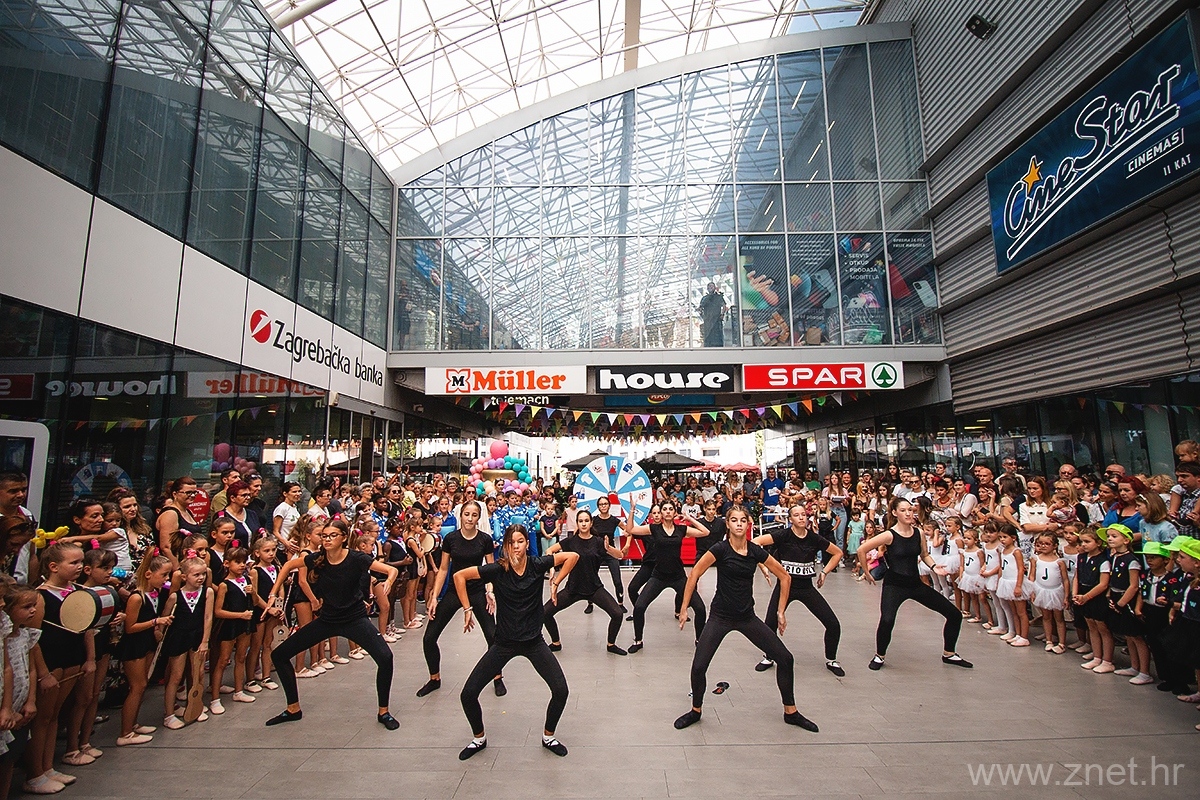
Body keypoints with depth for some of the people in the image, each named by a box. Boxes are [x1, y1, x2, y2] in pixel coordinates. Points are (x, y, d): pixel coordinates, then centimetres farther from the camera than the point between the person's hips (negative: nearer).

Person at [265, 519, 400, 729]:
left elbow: (392, 570, -23)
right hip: (326, 619, 4)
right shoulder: (315, 559, -10)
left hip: (355, 619, -4)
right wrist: (314, 600, 11)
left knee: (385, 658, -23)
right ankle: (293, 709, 24)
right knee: (279, 655, 4)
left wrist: (388, 582, -43)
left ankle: (383, 712, 1)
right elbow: (302, 579, 14)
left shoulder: (356, 559, -20)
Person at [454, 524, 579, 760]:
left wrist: (555, 583, -4)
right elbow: (460, 576, -7)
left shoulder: (537, 565, -12)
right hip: (504, 642, 0)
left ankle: (548, 736, 21)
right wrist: (467, 609, -5)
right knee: (468, 694, -2)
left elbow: (573, 556, -4)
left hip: (534, 641, 0)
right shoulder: (497, 570, -14)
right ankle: (479, 738, 27)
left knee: (560, 690, -8)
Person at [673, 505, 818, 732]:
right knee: (698, 666, -10)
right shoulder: (721, 549, -15)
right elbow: (694, 575, -11)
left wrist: (781, 611, 8)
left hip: (747, 617, 4)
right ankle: (696, 711, 18)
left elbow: (785, 577, 8)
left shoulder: (756, 551, -4)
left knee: (785, 658, 2)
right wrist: (684, 608, -10)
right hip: (720, 617, -3)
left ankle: (790, 712, 23)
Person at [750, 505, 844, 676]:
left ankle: (831, 661, 24)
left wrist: (824, 572, 6)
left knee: (833, 625, -2)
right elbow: (756, 542, -20)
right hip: (785, 585, -2)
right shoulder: (784, 535, -12)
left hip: (806, 587, 3)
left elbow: (838, 553, 13)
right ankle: (768, 658, 18)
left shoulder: (814, 538, -3)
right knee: (769, 625, -11)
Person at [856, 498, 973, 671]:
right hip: (894, 585, -6)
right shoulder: (890, 535, -15)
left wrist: (934, 566, -2)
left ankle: (948, 654, 31)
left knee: (954, 614, 8)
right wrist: (867, 573, -6)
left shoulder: (919, 534, 1)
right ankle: (879, 656, -1)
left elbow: (924, 555, 19)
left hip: (915, 584, 6)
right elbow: (861, 550, -14)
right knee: (887, 620, -29)